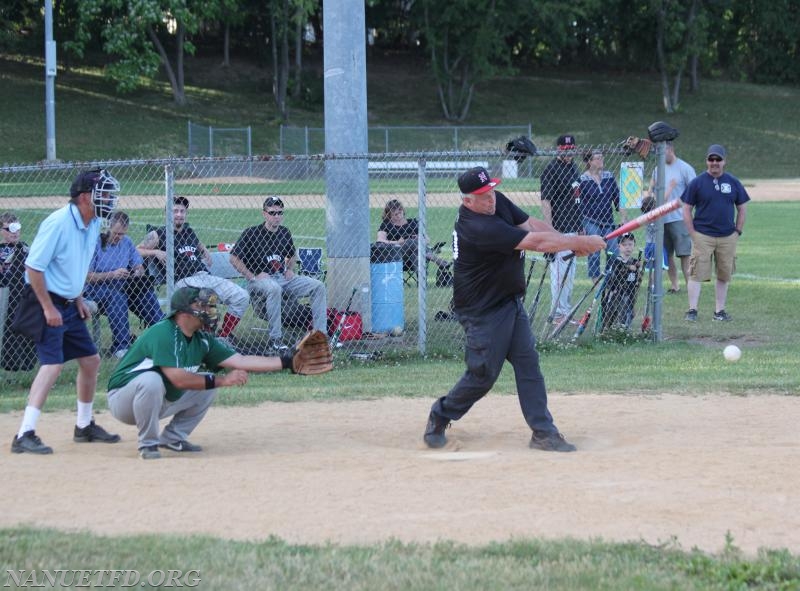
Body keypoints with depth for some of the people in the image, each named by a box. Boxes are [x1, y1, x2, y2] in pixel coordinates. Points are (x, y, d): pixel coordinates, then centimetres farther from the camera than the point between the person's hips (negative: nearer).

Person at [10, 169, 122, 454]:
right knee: (53, 363, -19)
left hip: (69, 305, 9)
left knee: (90, 360, 14)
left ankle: (85, 426, 30)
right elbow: (33, 267, -21)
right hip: (48, 303, -9)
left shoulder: (93, 224, 6)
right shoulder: (58, 223, -21)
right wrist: (48, 308, -21)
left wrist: (78, 299, 13)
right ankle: (24, 435, -22)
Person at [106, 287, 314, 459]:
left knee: (208, 386, 3)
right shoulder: (163, 333, -26)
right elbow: (178, 378, -33)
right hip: (123, 400, -8)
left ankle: (173, 437, 9)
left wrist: (287, 362, -11)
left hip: (162, 402, 8)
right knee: (152, 380, -38)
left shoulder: (202, 340, 0)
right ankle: (148, 444, -18)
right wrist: (221, 380, -28)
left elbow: (240, 360, -4)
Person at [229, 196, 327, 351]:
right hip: (261, 279, -6)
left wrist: (290, 270, 11)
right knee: (274, 289, -41)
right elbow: (234, 258, -8)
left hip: (283, 277, 6)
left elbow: (292, 255, 32)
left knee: (318, 287, -9)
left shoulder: (285, 233, 13)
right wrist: (253, 277, -13)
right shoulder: (252, 233, -5)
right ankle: (275, 339, -36)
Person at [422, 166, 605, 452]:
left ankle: (543, 431, 3)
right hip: (483, 308, -9)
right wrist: (581, 242, -24)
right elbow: (536, 242, -30)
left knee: (528, 362, 2)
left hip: (510, 301, 9)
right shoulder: (479, 227, -29)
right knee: (483, 373, -3)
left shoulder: (498, 202, -1)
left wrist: (570, 243, -13)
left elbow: (532, 225, 3)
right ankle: (440, 416, 20)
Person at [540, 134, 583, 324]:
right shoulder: (552, 169, -12)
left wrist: (580, 226, 21)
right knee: (560, 271, -6)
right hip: (559, 229, -9)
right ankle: (557, 314, -2)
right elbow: (545, 201, -17)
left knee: (570, 272, 13)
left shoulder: (573, 167, 14)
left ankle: (565, 311, 20)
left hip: (573, 228, 9)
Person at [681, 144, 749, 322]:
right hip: (703, 237, -3)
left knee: (724, 276, 6)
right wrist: (693, 234, -5)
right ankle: (692, 310, -4)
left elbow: (742, 208, 14)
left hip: (728, 238, 3)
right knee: (697, 274, -7)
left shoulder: (733, 182, 7)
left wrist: (738, 232, 5)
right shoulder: (697, 182, 0)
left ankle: (719, 310, 14)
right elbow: (687, 210, 2)